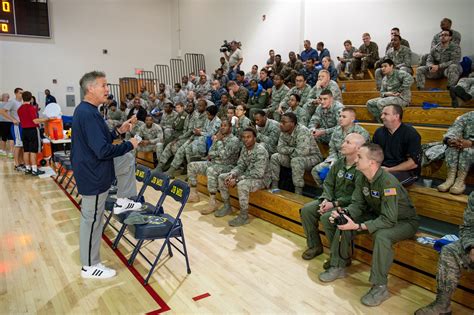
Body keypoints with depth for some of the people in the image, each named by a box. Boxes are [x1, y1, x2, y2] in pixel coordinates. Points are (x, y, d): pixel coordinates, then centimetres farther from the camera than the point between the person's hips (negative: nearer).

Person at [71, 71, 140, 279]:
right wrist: (129, 145, -15)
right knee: (92, 220, 3)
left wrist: (119, 131, 5)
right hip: (94, 178, -10)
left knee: (91, 219, 18)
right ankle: (90, 267, 19)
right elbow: (103, 150, -27)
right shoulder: (88, 113, -22)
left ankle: (91, 261, 33)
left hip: (91, 175, 10)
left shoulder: (83, 110, 10)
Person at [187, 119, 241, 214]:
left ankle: (213, 202, -34)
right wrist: (216, 140, -7)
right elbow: (210, 153, 5)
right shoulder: (219, 138, 13)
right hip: (213, 163, 8)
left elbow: (224, 155, -23)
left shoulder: (234, 140, -10)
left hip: (226, 166, -8)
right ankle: (194, 194, 4)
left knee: (211, 170, -39)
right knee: (191, 165, -1)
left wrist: (219, 141, -13)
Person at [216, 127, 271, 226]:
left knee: (242, 184, -38)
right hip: (247, 176, 9)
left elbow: (258, 173, -29)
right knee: (222, 177, 3)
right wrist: (231, 175, -16)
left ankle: (244, 216, -22)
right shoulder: (244, 149, 1)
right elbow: (240, 166, 6)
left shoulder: (260, 151, -24)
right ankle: (227, 207, 12)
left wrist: (237, 179, -30)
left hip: (261, 179, -9)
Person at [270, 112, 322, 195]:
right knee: (275, 157, -3)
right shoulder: (284, 132, -4)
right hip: (295, 156, 8)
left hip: (312, 157, -8)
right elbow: (280, 148, -4)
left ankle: (298, 194, -30)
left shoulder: (302, 131, -28)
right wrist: (293, 150, -20)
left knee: (296, 161, -38)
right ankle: (274, 187, 0)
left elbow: (302, 151, -36)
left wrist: (289, 151, -18)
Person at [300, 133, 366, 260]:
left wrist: (335, 204, -21)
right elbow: (328, 183, 11)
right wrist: (326, 199, -7)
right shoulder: (339, 162, 7)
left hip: (349, 205, -7)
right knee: (306, 210, -9)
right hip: (332, 200, 7)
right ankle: (314, 246, 6)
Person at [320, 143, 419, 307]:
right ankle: (338, 267, 7)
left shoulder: (388, 183, -33)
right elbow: (357, 204, -2)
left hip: (403, 221, -8)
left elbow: (389, 220, -35)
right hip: (378, 215, 8)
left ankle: (380, 287, -21)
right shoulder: (362, 179, -8)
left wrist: (357, 226, -38)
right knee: (343, 222, -6)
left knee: (382, 236, -38)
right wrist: (344, 213, -24)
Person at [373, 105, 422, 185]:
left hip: (407, 172, -5)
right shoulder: (379, 132, 11)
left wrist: (389, 170, -13)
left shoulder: (411, 133, -5)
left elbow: (414, 162, -10)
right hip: (382, 169, 5)